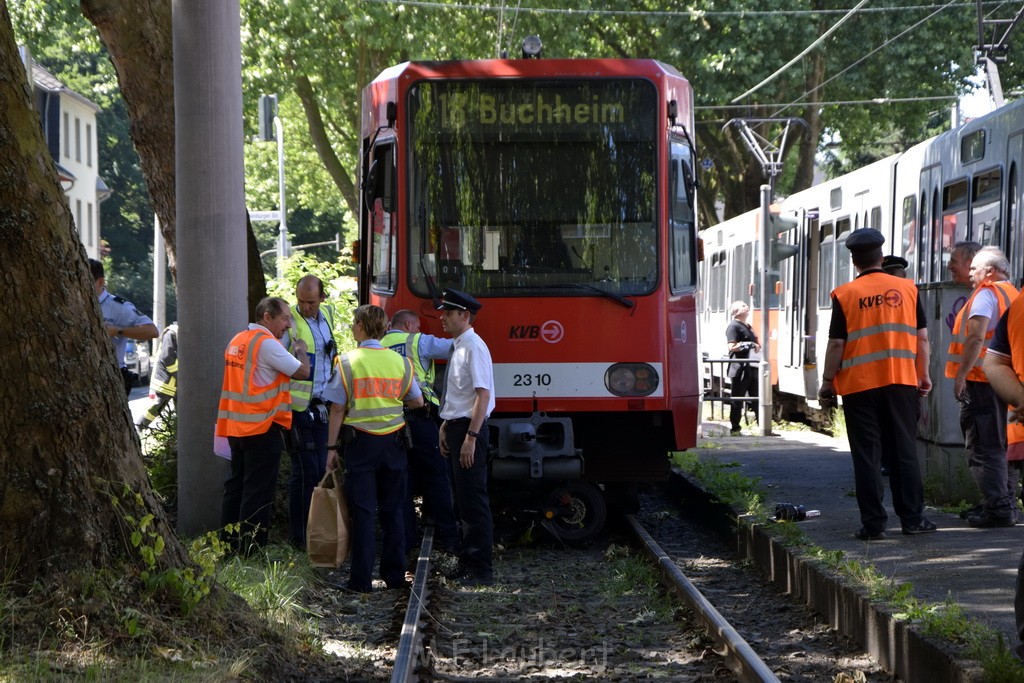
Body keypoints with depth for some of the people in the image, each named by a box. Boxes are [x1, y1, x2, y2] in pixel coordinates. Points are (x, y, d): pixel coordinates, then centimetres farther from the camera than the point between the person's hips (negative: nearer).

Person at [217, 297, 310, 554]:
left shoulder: (237, 341, 12)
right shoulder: (267, 343, -15)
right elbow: (302, 371, -16)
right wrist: (301, 350, 4)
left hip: (236, 426, 9)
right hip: (263, 427, -9)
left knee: (236, 485, 16)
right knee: (259, 491, -3)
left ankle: (229, 543, 22)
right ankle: (251, 549, -2)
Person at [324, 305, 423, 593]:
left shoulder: (348, 362, -7)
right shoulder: (400, 361, 3)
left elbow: (337, 409, -8)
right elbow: (417, 402, 10)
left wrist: (333, 447, -2)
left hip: (360, 442, -3)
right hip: (393, 441, 3)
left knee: (363, 511, -1)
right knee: (392, 510, 11)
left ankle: (362, 580, -2)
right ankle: (395, 575, 14)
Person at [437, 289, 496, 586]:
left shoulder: (474, 347, -16)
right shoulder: (458, 347, 14)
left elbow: (483, 394, -21)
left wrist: (471, 437, -25)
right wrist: (446, 427, 19)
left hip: (469, 428, -10)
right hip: (455, 427, 10)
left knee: (473, 500, -7)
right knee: (462, 499, 15)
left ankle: (480, 569, -3)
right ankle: (468, 562, 23)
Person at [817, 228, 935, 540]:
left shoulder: (845, 295, -4)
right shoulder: (907, 289, 3)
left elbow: (836, 344, -5)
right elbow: (922, 337, 5)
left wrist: (828, 381, 4)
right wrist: (924, 375, 15)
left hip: (858, 385, -2)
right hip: (901, 382, 2)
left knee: (866, 455, 2)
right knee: (904, 451, 9)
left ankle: (873, 524, 0)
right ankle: (913, 518, 11)